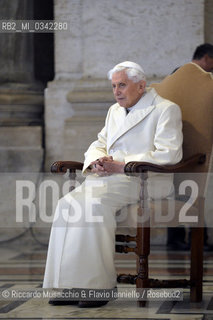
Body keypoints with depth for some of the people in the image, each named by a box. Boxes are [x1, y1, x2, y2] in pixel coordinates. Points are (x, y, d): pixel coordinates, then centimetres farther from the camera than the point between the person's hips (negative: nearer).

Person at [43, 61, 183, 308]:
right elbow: (99, 144, 26)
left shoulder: (165, 110, 1)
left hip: (146, 181, -7)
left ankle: (97, 285, -27)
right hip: (108, 177, 7)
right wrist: (96, 162, -1)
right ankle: (71, 283, -22)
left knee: (95, 203, -33)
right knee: (68, 203, -22)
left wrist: (121, 165, -16)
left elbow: (168, 154, -12)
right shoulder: (114, 111, 25)